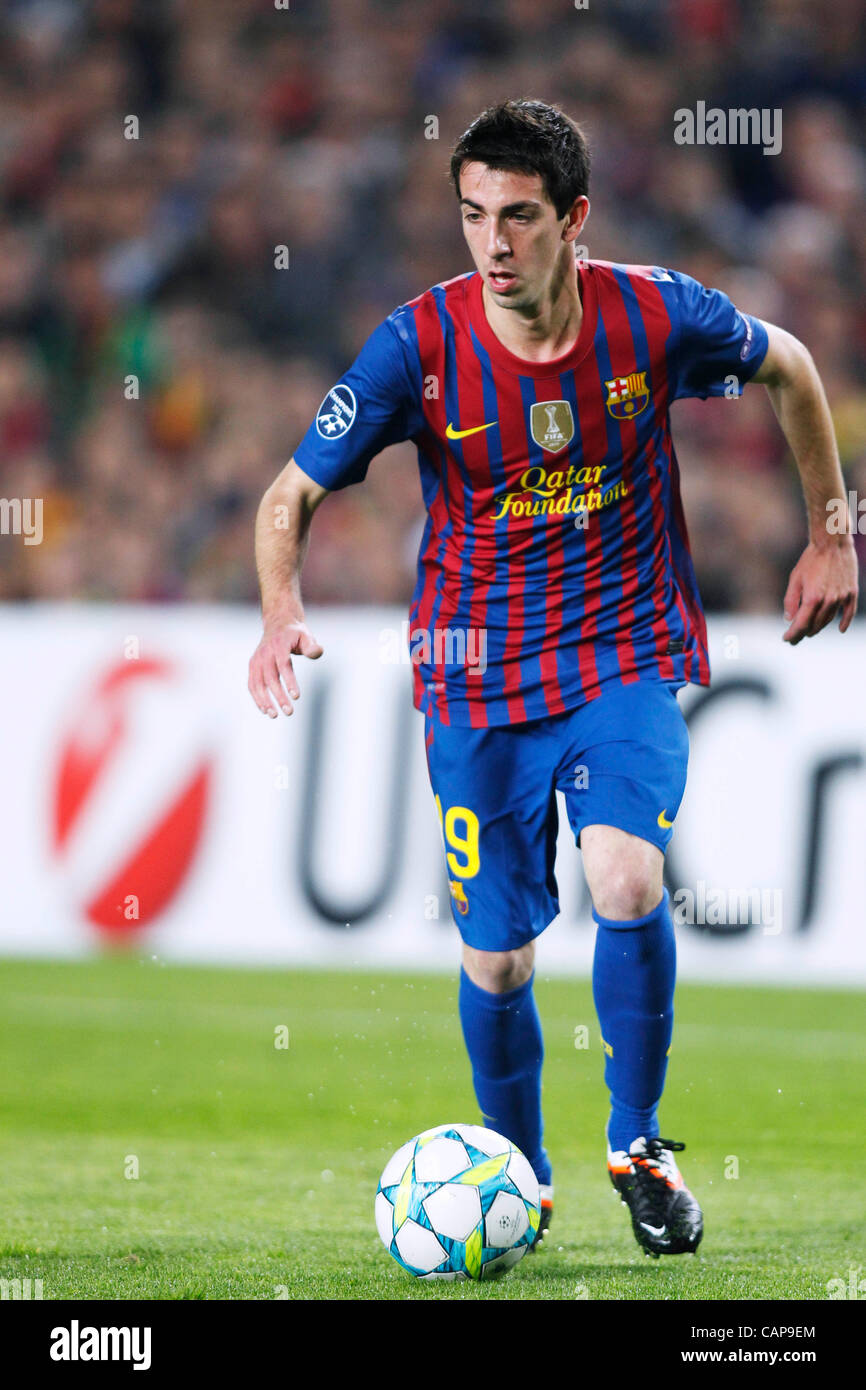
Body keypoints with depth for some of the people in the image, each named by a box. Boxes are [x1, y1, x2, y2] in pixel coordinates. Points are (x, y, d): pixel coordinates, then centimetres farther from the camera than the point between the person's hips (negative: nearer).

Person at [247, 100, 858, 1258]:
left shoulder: (656, 315, -13)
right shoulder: (419, 345, -15)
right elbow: (294, 493, -8)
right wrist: (282, 615, -27)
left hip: (628, 655, -1)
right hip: (481, 680, 1)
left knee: (627, 881, -25)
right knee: (497, 957, 4)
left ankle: (638, 1143, -3)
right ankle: (517, 1178, 31)